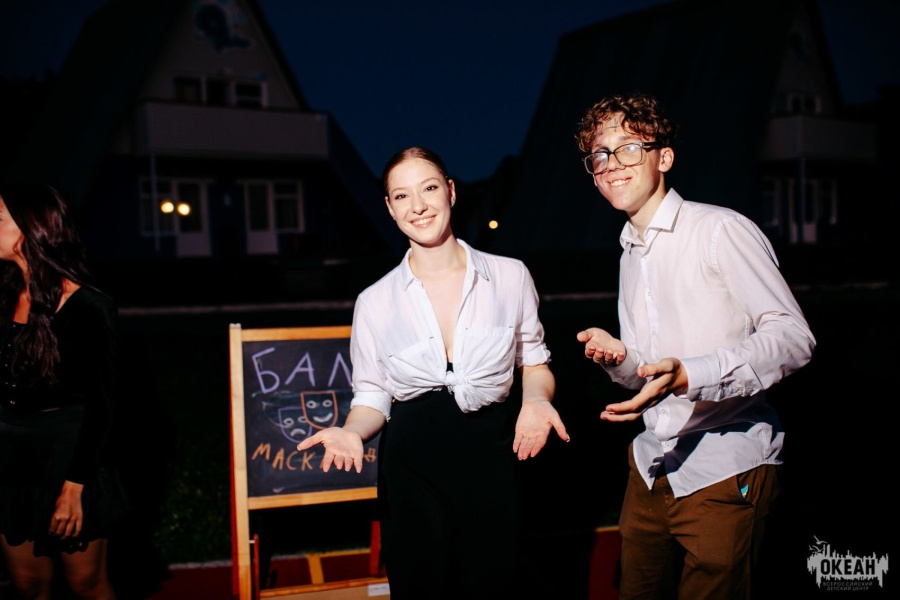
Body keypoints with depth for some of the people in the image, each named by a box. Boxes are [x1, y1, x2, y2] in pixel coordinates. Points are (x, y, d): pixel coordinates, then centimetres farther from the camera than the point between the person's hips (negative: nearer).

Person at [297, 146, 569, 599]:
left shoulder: (510, 276, -1)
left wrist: (535, 399, -9)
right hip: (411, 468, 0)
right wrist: (351, 433, -15)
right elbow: (372, 397, 6)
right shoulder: (375, 301, 0)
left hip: (490, 459, 0)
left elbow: (533, 360, 11)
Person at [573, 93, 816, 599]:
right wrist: (619, 357, -2)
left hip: (725, 468, -7)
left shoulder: (722, 230, -9)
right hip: (653, 467, 7)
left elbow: (794, 337, -17)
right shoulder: (631, 255, 16)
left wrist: (690, 375, -30)